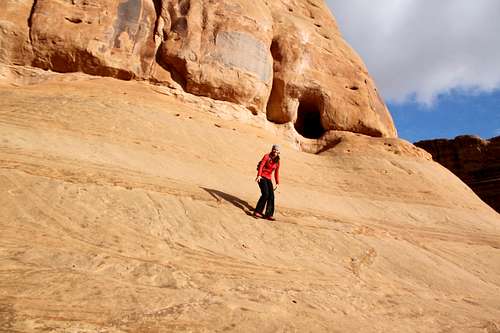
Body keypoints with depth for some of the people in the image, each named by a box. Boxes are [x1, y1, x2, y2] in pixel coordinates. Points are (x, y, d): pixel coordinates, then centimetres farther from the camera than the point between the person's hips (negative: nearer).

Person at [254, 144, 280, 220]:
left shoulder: (277, 161, 12)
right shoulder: (267, 156, -3)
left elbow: (276, 173, 17)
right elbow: (261, 165, -13)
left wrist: (277, 183, 12)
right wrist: (259, 175, -27)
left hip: (269, 179, 6)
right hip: (262, 177, -6)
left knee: (271, 196, -6)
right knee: (265, 194, -20)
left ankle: (268, 214, -2)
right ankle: (257, 212, -12)